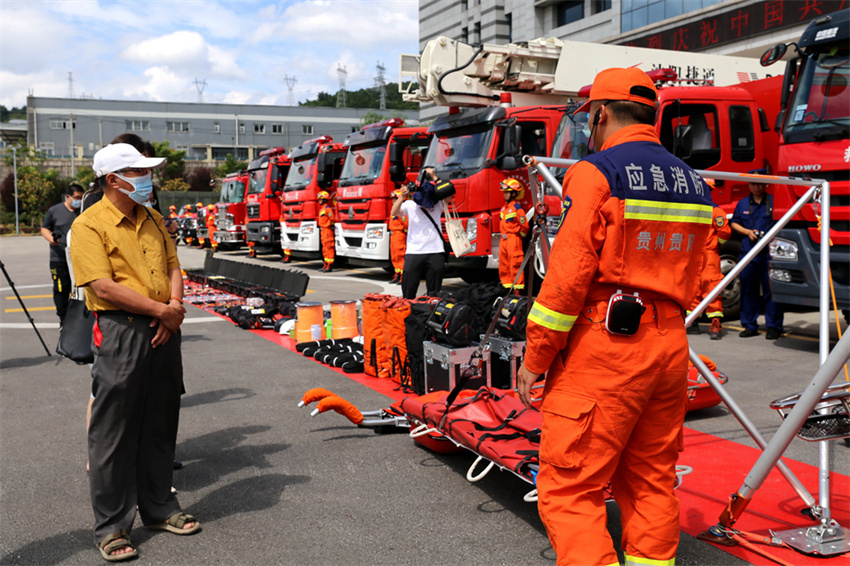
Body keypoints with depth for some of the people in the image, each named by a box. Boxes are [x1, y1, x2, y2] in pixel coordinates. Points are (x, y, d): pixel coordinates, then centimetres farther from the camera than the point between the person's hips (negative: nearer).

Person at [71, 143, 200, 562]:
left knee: (160, 425, 15)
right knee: (113, 431, 1)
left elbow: (172, 266, 13)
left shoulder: (152, 220, 13)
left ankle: (159, 508, 30)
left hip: (163, 331, 7)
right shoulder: (89, 225, -9)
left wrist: (175, 307, -6)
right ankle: (111, 527, 13)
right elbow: (103, 286, -17)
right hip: (120, 333, -7)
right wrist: (161, 310, -16)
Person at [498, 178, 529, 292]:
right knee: (503, 263, 12)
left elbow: (524, 226, -10)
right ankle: (506, 284, 20)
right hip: (504, 239, 9)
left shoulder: (517, 208, -12)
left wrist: (519, 236, 2)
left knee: (515, 263, -7)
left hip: (513, 239, -9)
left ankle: (518, 287, -3)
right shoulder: (504, 207, 13)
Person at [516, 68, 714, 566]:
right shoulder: (693, 183, 14)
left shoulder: (597, 172, -9)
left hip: (603, 348, -8)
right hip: (671, 348, 8)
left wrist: (535, 357, -8)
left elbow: (569, 273, -14)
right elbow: (691, 281, 17)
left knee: (570, 488, -2)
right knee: (651, 483, 18)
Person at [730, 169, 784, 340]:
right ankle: (750, 325, 14)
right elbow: (734, 223, 16)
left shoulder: (774, 202, 4)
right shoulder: (742, 204, 14)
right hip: (748, 252, 3)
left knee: (771, 290, -5)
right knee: (748, 290, 6)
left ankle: (773, 326, 2)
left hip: (769, 252, -3)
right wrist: (748, 232, 0)